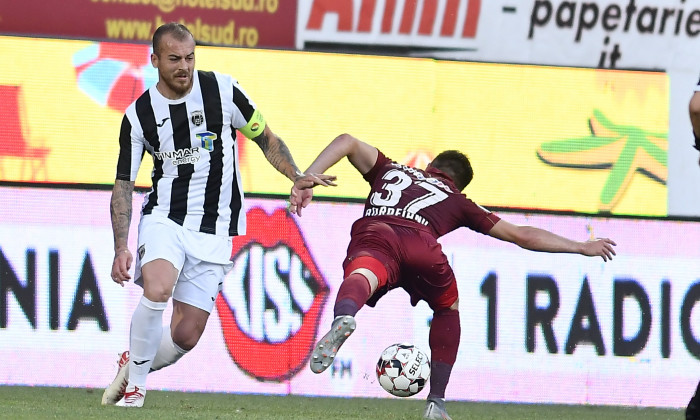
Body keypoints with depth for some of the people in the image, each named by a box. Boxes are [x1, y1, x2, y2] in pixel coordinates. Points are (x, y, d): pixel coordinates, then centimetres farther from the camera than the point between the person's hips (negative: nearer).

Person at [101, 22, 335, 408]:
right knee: (158, 289, -31)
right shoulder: (138, 115, -3)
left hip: (213, 230, 1)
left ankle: (133, 365, 28)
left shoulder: (221, 90, -4)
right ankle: (134, 380, -10)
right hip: (163, 218, -1)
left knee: (186, 335, -4)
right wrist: (121, 248, -8)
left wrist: (297, 177, -8)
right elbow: (123, 185, 3)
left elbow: (266, 139, 8)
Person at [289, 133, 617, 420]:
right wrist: (581, 247, 53)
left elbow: (347, 142, 23)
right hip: (420, 243, 0)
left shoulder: (389, 171, 40)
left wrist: (306, 180, 16)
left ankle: (343, 318, -69)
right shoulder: (457, 202, 37)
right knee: (448, 308, 29)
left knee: (361, 276, -33)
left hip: (372, 236, 0)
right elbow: (523, 236, 41)